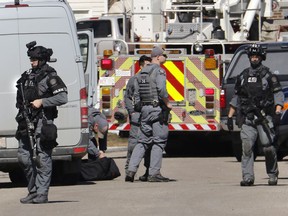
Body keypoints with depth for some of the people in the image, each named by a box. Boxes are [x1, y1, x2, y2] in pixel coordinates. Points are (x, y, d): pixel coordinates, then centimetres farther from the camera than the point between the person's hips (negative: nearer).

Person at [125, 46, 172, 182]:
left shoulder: (142, 73, 14)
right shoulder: (159, 71, -9)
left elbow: (136, 93, 13)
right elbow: (161, 89, -22)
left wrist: (139, 109, 19)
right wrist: (167, 103, -9)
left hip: (144, 109, 7)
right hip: (158, 108, -7)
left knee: (142, 141, 10)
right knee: (159, 141, -3)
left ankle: (131, 170, -1)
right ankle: (154, 173, -6)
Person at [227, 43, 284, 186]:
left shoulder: (268, 75, 4)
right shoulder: (243, 76, 15)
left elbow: (278, 94, 0)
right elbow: (236, 98, 21)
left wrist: (277, 112, -14)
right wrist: (230, 117, 17)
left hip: (264, 117, -3)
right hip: (247, 118, 3)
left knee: (268, 147, -6)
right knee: (247, 147, -9)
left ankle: (273, 174, 12)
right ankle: (248, 177, -11)